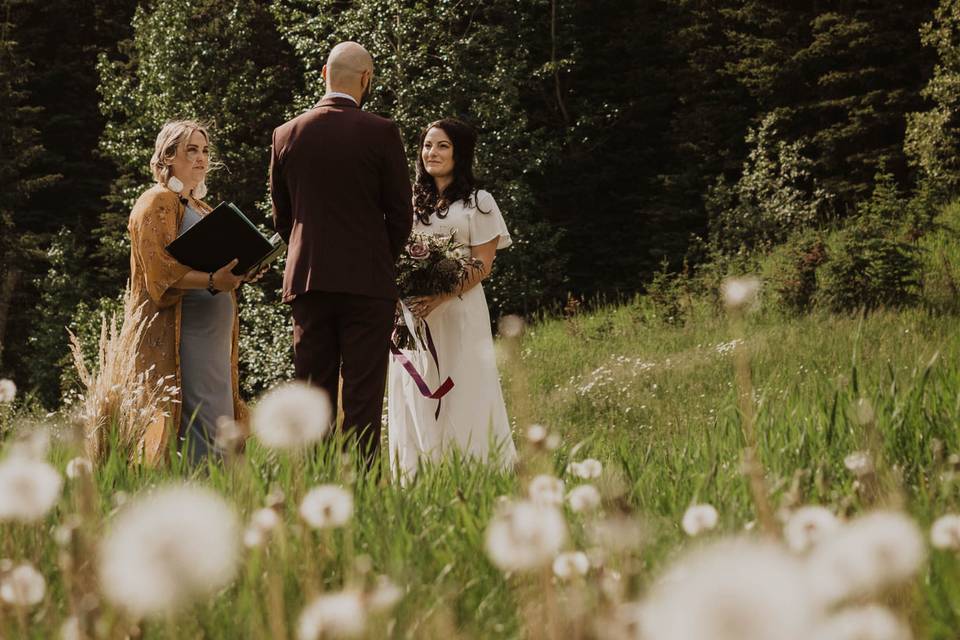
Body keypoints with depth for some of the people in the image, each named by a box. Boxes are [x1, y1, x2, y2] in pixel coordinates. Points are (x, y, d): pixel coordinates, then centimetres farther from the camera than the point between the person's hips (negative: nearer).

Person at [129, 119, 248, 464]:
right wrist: (212, 281, -29)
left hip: (212, 336, 9)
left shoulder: (199, 207, 24)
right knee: (198, 433, -16)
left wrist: (236, 274, 7)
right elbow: (161, 270, -15)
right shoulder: (157, 203, -4)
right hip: (178, 332, -9)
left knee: (220, 427, 3)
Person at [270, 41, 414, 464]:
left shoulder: (286, 134, 4)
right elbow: (400, 213, 0)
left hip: (306, 280, 3)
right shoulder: (380, 133, -6)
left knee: (312, 395, 7)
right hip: (367, 281, -3)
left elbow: (281, 215, 11)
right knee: (363, 397, -2)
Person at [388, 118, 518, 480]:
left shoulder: (478, 203, 1)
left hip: (458, 313, -4)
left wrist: (440, 297, -19)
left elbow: (482, 267, -5)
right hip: (412, 315, 4)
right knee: (415, 398, 3)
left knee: (461, 395, -6)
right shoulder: (412, 201, 15)